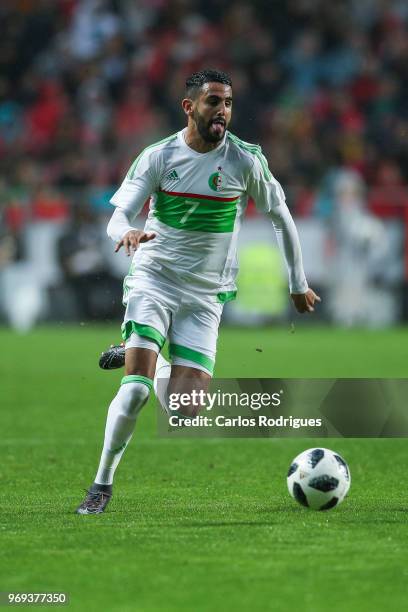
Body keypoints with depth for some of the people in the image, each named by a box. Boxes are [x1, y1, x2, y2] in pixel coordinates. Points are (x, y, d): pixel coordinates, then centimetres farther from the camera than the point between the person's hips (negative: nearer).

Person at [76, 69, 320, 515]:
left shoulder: (246, 160, -5)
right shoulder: (158, 156, -6)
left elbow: (280, 216, 9)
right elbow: (118, 217, -10)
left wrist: (298, 284, 14)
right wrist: (127, 233, -35)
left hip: (206, 294, 1)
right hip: (153, 279, -1)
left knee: (186, 409, -10)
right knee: (135, 389, -20)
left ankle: (160, 369, 24)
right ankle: (103, 484, -3)